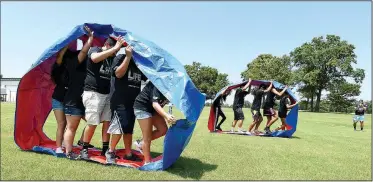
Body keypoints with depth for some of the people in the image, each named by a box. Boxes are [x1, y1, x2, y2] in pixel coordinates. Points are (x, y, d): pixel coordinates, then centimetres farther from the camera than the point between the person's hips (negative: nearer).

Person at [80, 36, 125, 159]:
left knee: (107, 121, 5)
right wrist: (115, 48, -27)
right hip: (93, 93, -6)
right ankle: (84, 149, 14)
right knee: (92, 123, -4)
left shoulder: (112, 57, 12)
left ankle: (105, 149, 15)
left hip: (107, 94, 6)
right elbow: (95, 58, -29)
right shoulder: (95, 50, -4)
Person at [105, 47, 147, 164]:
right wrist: (128, 56, -20)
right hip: (119, 101, -7)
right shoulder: (121, 58, -4)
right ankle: (110, 152, 7)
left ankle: (128, 153, 20)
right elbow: (119, 73, -20)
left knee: (129, 128, 11)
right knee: (120, 126, -12)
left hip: (133, 102, 7)